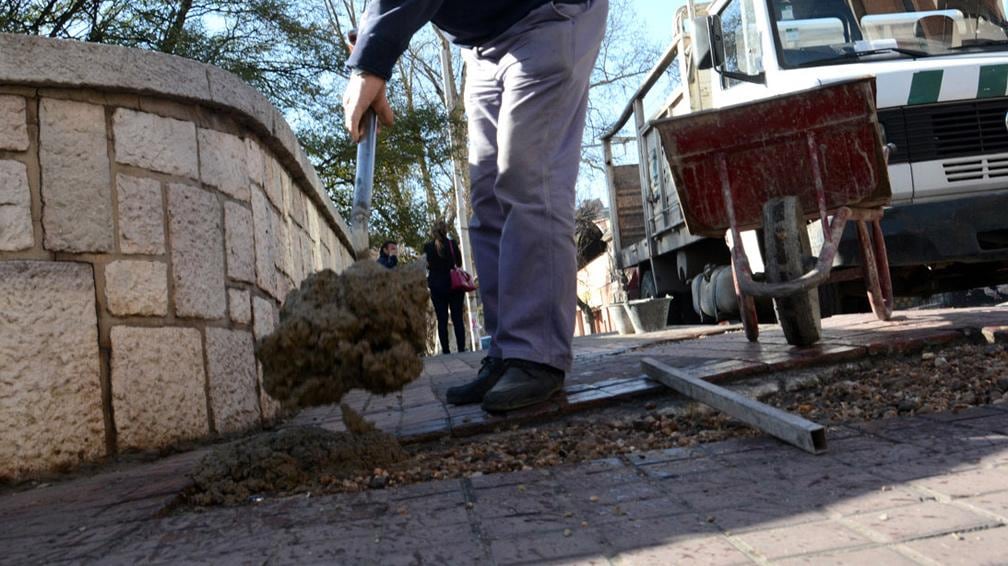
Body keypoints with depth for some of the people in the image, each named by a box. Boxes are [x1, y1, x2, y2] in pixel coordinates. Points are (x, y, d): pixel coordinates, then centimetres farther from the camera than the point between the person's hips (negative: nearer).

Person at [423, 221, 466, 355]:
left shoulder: (428, 247, -2)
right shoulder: (452, 244, -3)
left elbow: (427, 266, 5)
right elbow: (459, 263, 5)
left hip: (437, 287, 0)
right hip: (454, 284, 0)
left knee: (442, 320, 2)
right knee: (458, 317, 3)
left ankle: (445, 350, -2)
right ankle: (461, 348, -2)